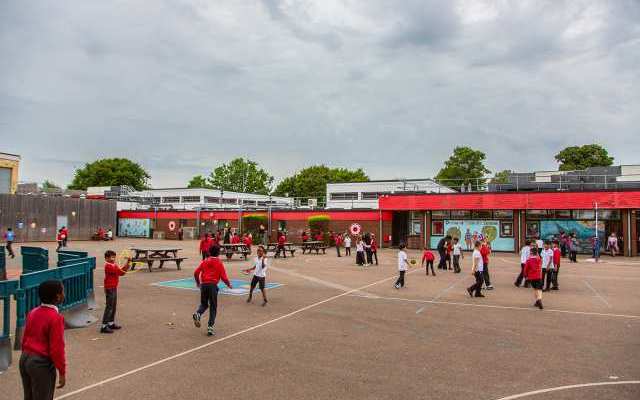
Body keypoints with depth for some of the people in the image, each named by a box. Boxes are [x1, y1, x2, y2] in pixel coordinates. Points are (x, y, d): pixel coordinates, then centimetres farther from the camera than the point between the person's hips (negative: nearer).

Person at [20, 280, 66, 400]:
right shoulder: (55, 318, -19)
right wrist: (62, 372, -10)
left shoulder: (32, 313, 4)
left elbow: (24, 339, 12)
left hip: (24, 359, 8)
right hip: (42, 363, -8)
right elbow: (57, 348, -18)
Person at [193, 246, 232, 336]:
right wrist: (229, 285, 14)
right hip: (213, 285, -3)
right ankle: (210, 327, 3)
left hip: (203, 284, 3)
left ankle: (197, 314, -9)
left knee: (204, 304, 21)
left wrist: (198, 282, 24)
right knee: (213, 307, 7)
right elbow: (223, 277, -4)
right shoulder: (219, 263, 1)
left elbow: (196, 272, 7)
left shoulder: (205, 261, 10)